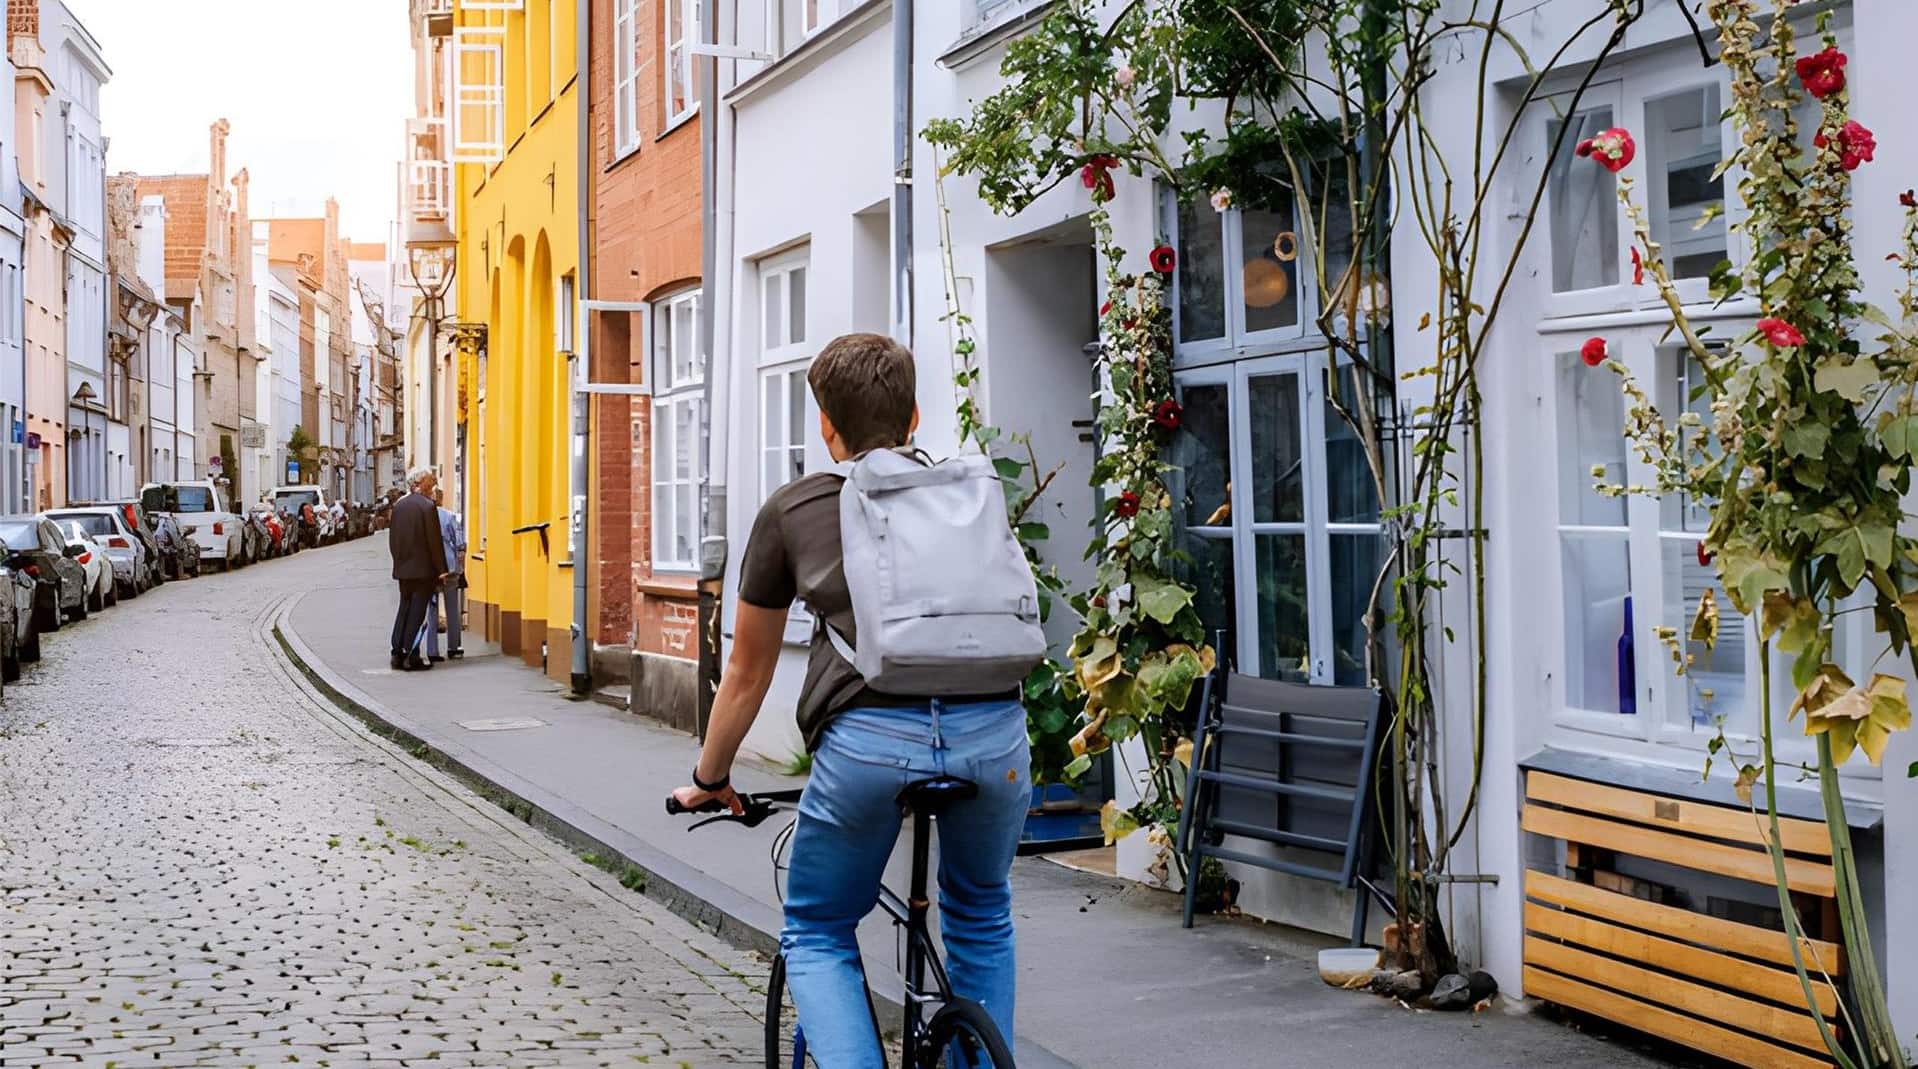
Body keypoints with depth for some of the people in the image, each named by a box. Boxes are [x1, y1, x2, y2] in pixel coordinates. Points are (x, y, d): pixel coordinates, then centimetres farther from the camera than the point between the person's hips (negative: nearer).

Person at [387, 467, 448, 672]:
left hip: (403, 569, 6)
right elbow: (434, 541, -13)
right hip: (423, 568, -6)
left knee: (404, 608, 15)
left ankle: (397, 653, 13)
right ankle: (411, 657, -2)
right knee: (417, 611, -2)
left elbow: (392, 539, 11)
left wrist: (399, 561, 18)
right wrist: (441, 570, -8)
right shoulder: (427, 506, -12)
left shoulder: (399, 506, 7)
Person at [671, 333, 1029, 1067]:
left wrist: (710, 778, 38)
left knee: (816, 936, 19)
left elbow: (748, 672, 24)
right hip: (992, 731, 2)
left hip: (868, 739, -2)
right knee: (981, 921, 28)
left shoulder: (791, 511, 18)